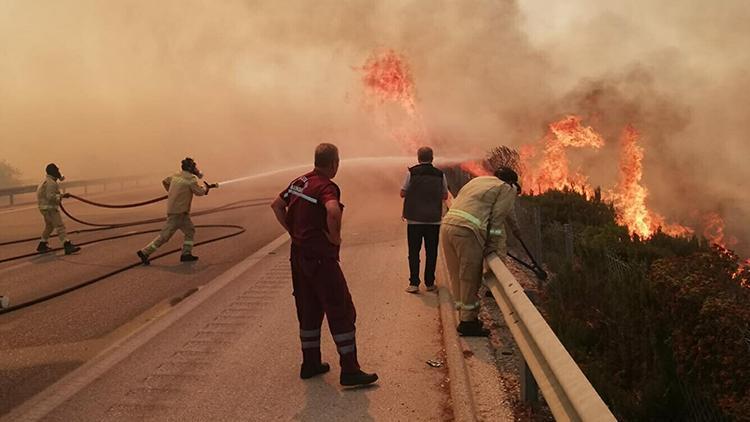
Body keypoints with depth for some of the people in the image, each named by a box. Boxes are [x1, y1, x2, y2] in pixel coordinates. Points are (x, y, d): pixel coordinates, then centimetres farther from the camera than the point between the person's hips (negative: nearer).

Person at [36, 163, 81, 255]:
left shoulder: (47, 180, 17)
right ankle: (67, 246, -23)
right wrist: (63, 196, -20)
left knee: (49, 226, 23)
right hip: (49, 208, -11)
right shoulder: (51, 183, -17)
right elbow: (50, 196, -25)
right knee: (60, 226, -16)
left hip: (46, 207, 11)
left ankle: (42, 246, 32)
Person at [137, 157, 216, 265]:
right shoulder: (191, 179, -13)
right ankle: (145, 252, 2)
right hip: (178, 212, -9)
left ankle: (186, 254, 14)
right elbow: (200, 192, -7)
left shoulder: (176, 176, 10)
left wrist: (171, 192, 33)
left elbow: (165, 181, 24)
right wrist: (204, 186, 13)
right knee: (165, 235, -3)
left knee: (190, 230, 14)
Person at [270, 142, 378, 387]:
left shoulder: (299, 182, 10)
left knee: (308, 311, 18)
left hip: (299, 254, 9)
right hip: (320, 257, -9)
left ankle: (310, 364, 27)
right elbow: (333, 211, -37)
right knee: (341, 311, -1)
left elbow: (277, 205, 21)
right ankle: (349, 371, 2)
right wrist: (335, 237, -20)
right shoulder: (326, 186, -16)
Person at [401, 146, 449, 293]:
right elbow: (445, 196, 9)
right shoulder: (440, 175, 1)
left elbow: (403, 193, 0)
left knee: (414, 251, 6)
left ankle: (414, 283, 4)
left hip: (414, 219, -1)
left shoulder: (412, 172, -5)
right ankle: (429, 283, 16)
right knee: (431, 252, 11)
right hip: (434, 219, 2)